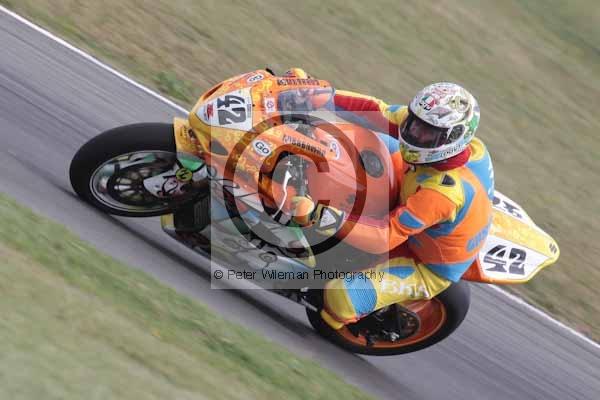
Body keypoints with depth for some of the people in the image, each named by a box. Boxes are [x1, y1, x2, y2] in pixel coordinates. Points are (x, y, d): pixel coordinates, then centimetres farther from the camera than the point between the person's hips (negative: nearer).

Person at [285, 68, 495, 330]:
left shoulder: (443, 191, -42)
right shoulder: (435, 131, -21)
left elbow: (387, 236, -42)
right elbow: (378, 112, -16)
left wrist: (335, 221, -55)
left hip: (428, 269, -8)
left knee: (341, 297, -23)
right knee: (370, 141, 7)